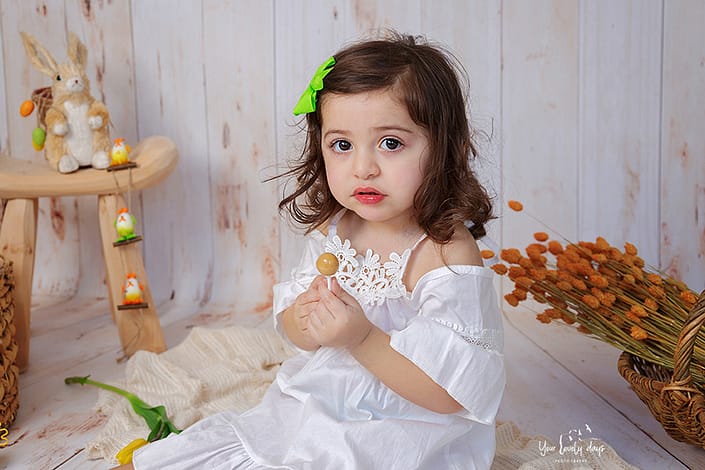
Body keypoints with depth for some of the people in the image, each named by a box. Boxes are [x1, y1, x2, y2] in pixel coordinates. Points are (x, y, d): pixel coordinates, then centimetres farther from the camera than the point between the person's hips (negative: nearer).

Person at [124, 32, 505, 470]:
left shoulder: (449, 255, -23)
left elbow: (447, 394, -24)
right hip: (313, 411, 7)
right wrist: (304, 321, -16)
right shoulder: (332, 229, -2)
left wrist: (364, 338, -34)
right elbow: (289, 321, 8)